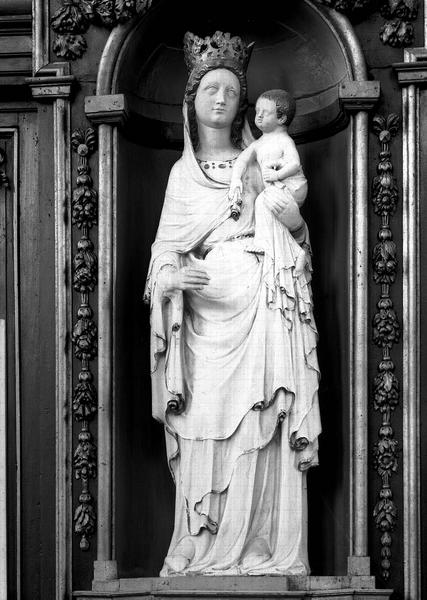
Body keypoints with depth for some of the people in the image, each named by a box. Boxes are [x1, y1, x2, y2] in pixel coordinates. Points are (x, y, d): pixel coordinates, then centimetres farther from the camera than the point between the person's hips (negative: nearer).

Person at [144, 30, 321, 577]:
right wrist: (174, 275, -11)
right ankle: (204, 548, -1)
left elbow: (300, 236, 17)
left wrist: (287, 212, -4)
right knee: (207, 429, -5)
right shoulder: (183, 172, 16)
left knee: (263, 433, -8)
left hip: (261, 305, -1)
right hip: (206, 308, 1)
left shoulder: (260, 161, 15)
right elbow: (165, 250, 10)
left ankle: (264, 547, -5)